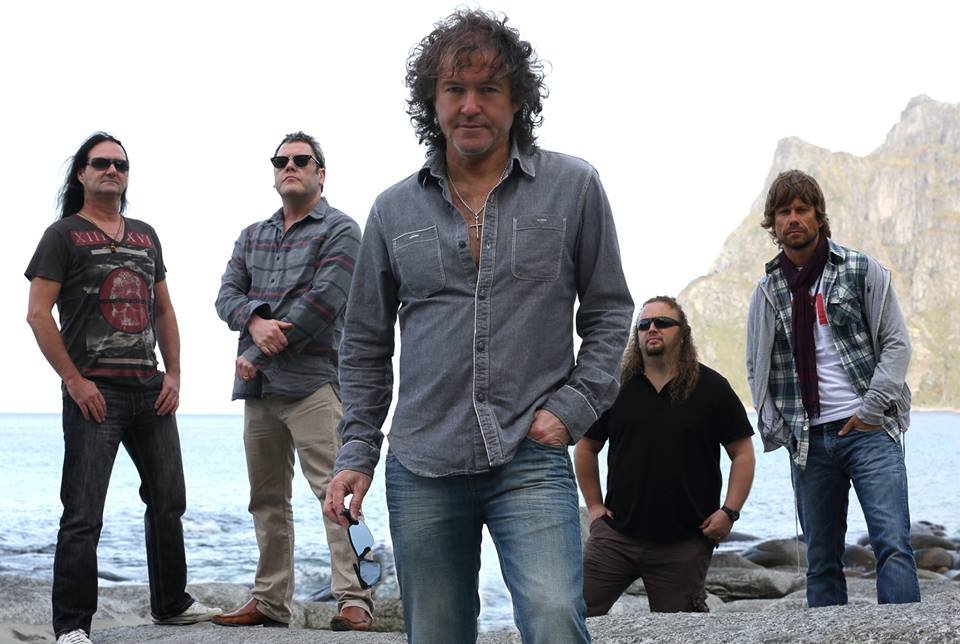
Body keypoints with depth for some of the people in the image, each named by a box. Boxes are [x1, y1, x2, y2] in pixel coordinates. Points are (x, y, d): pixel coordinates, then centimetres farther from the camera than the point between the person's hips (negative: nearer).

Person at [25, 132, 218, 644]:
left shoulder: (145, 236, 15)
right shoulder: (63, 235, -2)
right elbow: (38, 313, -9)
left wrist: (173, 374, 8)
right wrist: (73, 381, -14)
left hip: (151, 391, 6)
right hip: (94, 393, -6)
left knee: (168, 502, 14)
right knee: (83, 516, -6)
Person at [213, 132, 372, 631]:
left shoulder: (338, 230, 0)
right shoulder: (252, 236, 20)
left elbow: (323, 302, -11)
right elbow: (227, 294, 10)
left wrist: (257, 353, -10)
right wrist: (255, 320, -14)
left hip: (312, 380, -7)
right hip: (258, 385, 7)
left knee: (333, 489, -13)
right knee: (266, 497, 9)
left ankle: (353, 600, -14)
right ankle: (270, 602, 16)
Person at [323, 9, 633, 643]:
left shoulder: (572, 187, 3)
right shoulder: (395, 210, 9)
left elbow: (609, 310, 9)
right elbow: (366, 346, 16)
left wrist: (573, 407, -3)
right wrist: (357, 452, 10)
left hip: (531, 458, -2)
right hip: (421, 470, 3)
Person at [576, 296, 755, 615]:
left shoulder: (711, 388, 4)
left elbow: (742, 453, 5)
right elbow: (586, 447, 16)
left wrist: (730, 511, -5)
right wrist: (594, 505, 9)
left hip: (684, 544, -1)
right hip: (616, 533, 1)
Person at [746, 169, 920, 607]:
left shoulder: (862, 271, 4)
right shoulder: (766, 293, 12)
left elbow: (896, 342, 1)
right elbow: (757, 369, 16)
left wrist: (872, 409, -8)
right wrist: (775, 428, 3)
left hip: (869, 429, -3)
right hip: (808, 440, 3)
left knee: (893, 545, -14)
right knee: (821, 561, 6)